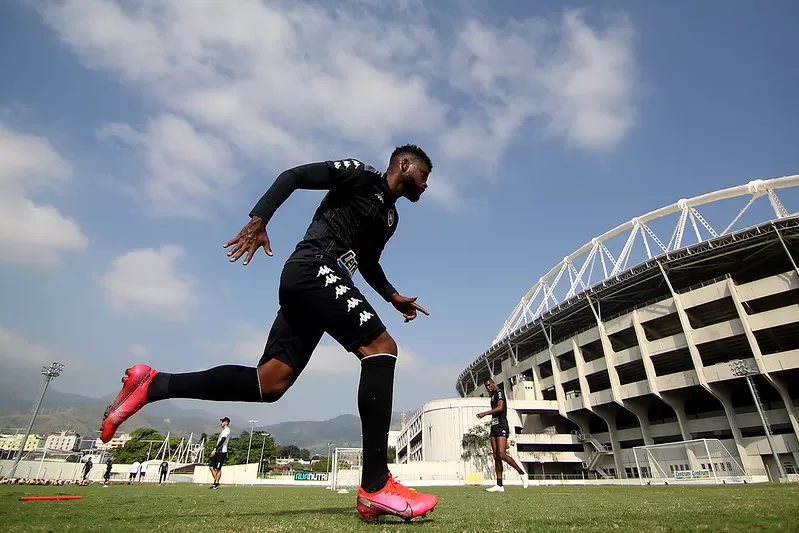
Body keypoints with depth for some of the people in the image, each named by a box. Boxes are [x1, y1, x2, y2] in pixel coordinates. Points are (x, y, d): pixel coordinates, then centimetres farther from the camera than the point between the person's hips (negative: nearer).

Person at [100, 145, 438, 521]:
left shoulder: (390, 216, 28)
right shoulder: (360, 174, 5)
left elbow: (368, 263, 37)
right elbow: (293, 176, -2)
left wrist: (393, 296, 23)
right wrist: (259, 219, -16)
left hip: (305, 284, 9)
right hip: (312, 269, -9)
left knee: (268, 384, -1)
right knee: (381, 348, -19)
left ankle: (151, 384, 6)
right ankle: (376, 488, -21)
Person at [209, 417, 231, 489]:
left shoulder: (226, 430, -12)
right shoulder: (223, 430, 20)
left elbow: (222, 441, -21)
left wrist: (215, 449, -25)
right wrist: (214, 449, 20)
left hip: (221, 452, -10)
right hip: (218, 452, 10)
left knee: (218, 468, -3)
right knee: (212, 467, 10)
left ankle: (216, 483, 6)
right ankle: (216, 481, 21)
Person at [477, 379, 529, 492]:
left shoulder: (499, 393, -5)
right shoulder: (493, 397, 23)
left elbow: (500, 408, -20)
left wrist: (485, 413, -24)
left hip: (501, 427, -9)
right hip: (494, 427, 9)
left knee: (502, 454, -17)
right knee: (496, 456, 3)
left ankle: (522, 474, -1)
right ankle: (499, 485, 2)